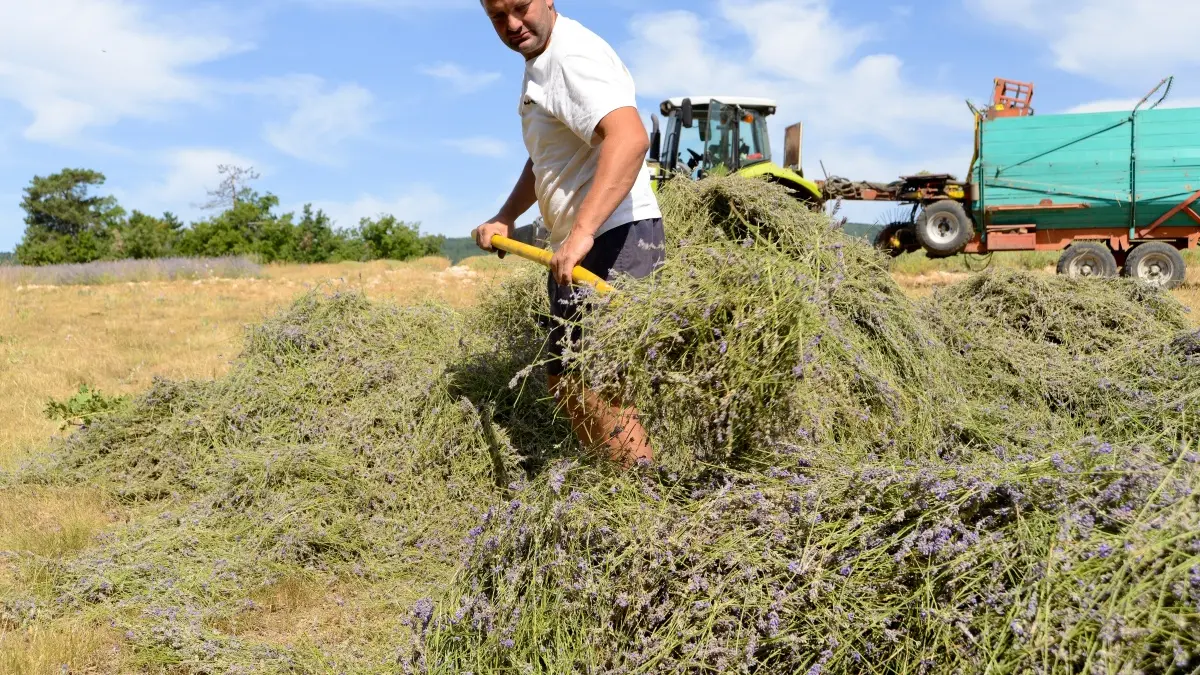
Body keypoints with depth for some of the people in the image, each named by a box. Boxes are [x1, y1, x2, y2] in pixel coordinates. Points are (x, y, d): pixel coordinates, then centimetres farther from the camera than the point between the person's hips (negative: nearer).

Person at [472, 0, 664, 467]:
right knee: (565, 379, 17)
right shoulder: (541, 63, 18)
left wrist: (582, 232, -41)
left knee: (584, 381, -13)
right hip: (576, 248, 11)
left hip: (613, 237, -11)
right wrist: (506, 218, 16)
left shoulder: (573, 56, -16)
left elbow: (630, 138, -33)